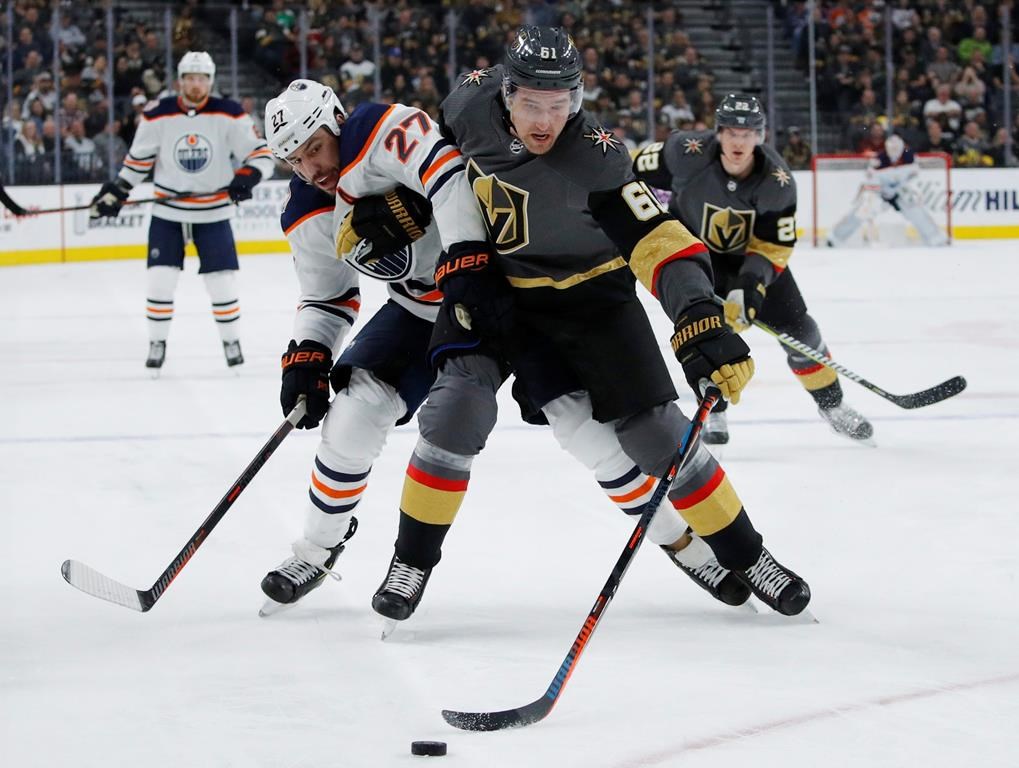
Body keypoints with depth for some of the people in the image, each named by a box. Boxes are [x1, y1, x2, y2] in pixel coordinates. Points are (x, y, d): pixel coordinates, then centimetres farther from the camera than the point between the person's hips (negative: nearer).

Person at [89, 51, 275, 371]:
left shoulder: (229, 115, -9)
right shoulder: (157, 116, -5)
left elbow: (261, 154, -8)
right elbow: (137, 160, 6)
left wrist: (248, 175, -27)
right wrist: (115, 192, 0)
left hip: (213, 214, -1)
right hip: (167, 213, 1)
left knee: (222, 282, -2)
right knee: (159, 280, -5)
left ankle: (232, 341, 16)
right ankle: (157, 342, 10)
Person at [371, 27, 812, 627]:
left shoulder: (593, 159, -30)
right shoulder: (472, 102, -18)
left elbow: (659, 241, -38)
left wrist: (701, 322, -54)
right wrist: (458, 264, 0)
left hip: (590, 293, -2)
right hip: (491, 287, 2)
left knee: (654, 431, -5)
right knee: (460, 408, -20)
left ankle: (743, 558, 13)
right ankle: (412, 561, -4)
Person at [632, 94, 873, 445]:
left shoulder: (778, 182, -27)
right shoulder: (687, 153, -30)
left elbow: (773, 246, -24)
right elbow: (635, 171, -13)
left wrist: (750, 286, -37)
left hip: (752, 251, 2)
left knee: (796, 326, -1)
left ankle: (832, 406, 17)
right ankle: (713, 413, 0)